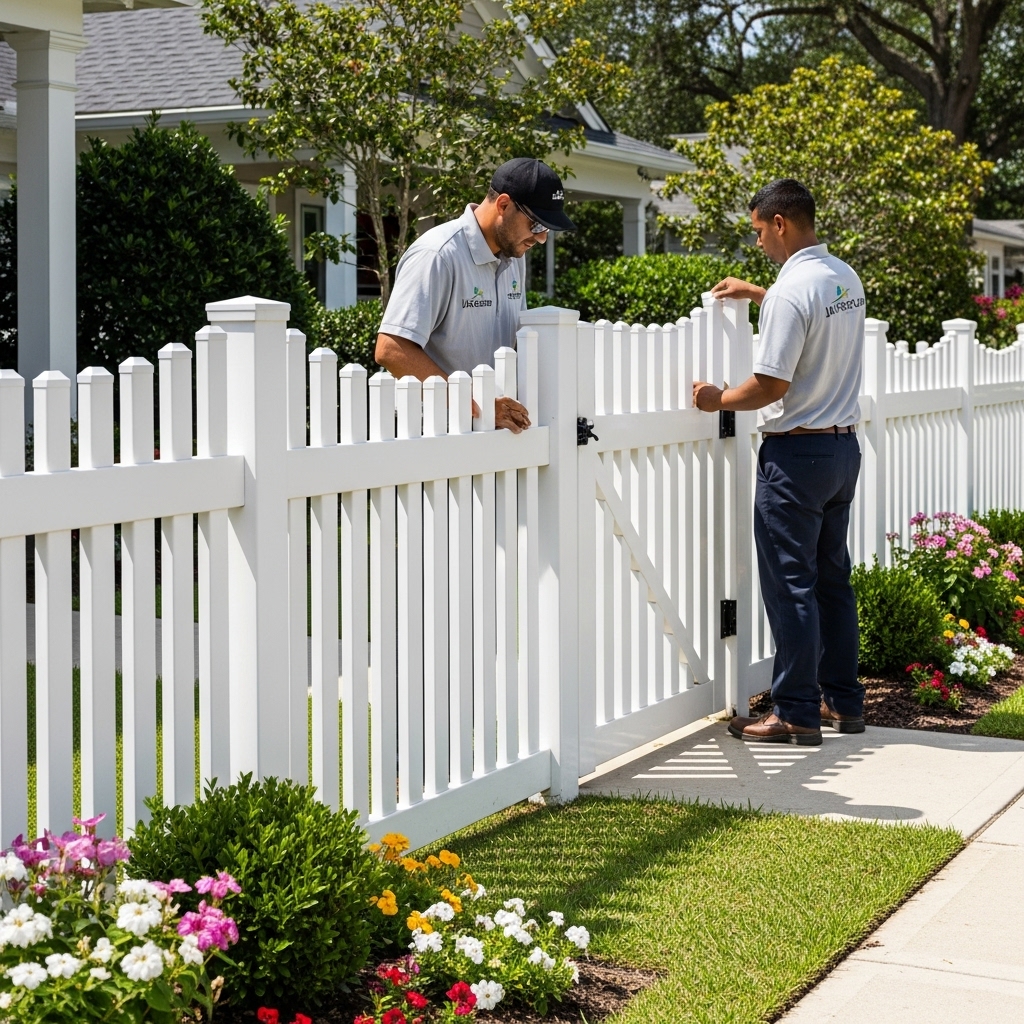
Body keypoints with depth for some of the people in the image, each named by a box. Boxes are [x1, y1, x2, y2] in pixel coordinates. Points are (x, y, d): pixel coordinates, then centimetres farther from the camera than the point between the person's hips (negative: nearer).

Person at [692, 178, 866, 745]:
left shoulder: (790, 292, -20)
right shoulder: (846, 279, 8)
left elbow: (771, 386, -20)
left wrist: (718, 399, -4)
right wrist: (754, 292, 34)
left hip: (797, 452, -9)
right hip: (843, 444, 9)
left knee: (790, 584, -2)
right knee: (832, 577, 15)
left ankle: (796, 713, 1)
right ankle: (843, 700, 21)